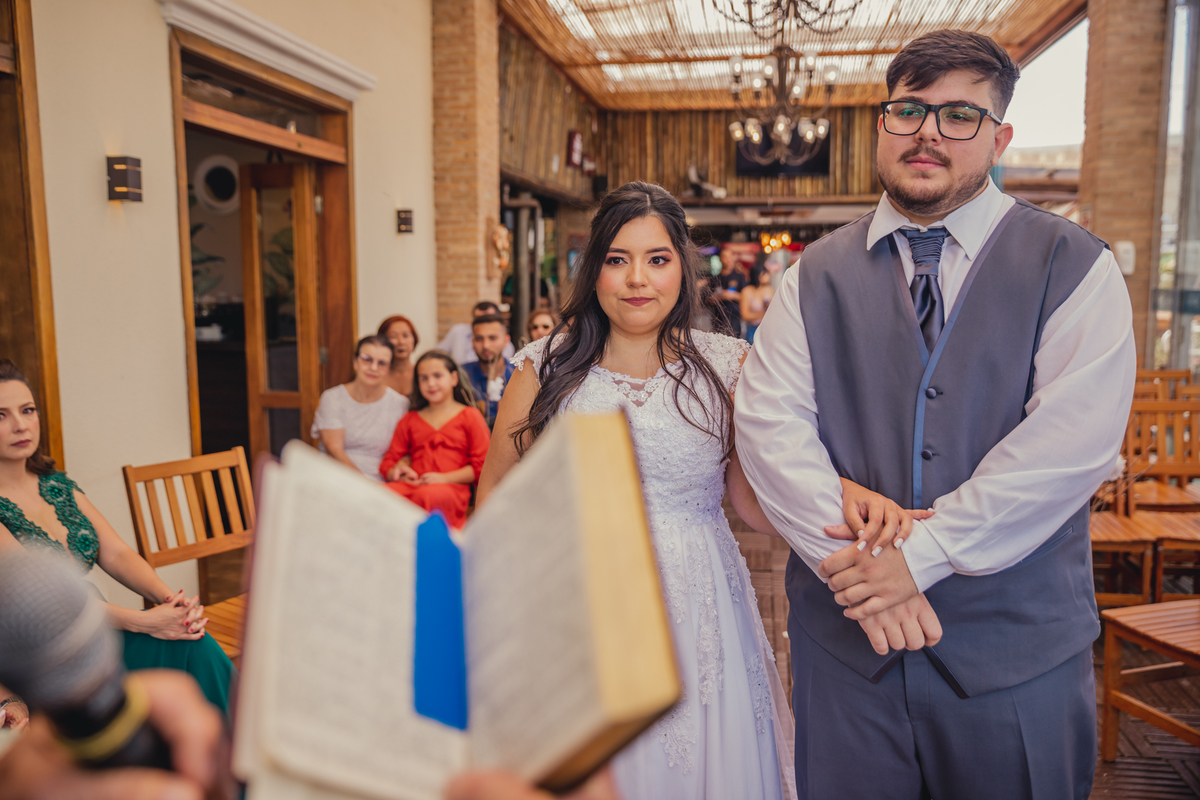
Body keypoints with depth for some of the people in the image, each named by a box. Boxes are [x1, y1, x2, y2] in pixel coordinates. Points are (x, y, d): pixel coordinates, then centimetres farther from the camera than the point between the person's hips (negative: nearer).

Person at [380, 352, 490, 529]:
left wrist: (445, 478, -7)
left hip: (451, 487, -3)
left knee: (426, 496, -42)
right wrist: (394, 472, 1)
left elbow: (482, 464, 5)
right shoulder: (409, 420, 30)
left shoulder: (470, 416, 16)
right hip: (412, 485, 4)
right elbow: (389, 460, 27)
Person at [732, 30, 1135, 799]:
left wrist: (922, 552, -19)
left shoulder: (1075, 267, -2)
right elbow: (768, 422, -6)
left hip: (1016, 645, -1)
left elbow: (1073, 439, -14)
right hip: (846, 634, 2)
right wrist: (849, 554, -17)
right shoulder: (817, 275, 4)